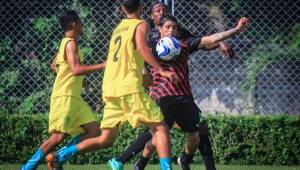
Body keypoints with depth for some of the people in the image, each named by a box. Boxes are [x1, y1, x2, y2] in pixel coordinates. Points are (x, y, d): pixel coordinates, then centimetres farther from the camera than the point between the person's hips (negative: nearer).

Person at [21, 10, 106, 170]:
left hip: (74, 98, 10)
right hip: (65, 97, -10)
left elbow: (54, 66, 31)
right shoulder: (71, 43, -11)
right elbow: (76, 69, -24)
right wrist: (102, 66, -21)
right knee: (59, 135, -14)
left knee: (94, 130, 2)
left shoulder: (65, 43, 18)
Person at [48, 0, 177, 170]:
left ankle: (62, 155, 0)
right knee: (161, 128, -1)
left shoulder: (118, 28, 23)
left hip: (110, 90, 7)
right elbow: (141, 47, -19)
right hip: (130, 88, -7)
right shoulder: (141, 24, 1)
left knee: (105, 140, 10)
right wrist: (161, 70, -23)